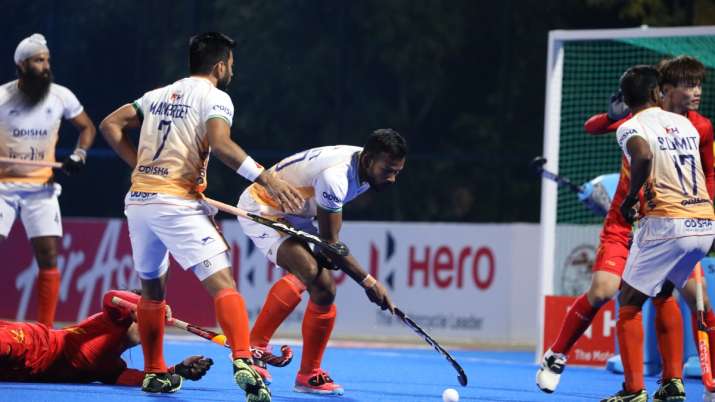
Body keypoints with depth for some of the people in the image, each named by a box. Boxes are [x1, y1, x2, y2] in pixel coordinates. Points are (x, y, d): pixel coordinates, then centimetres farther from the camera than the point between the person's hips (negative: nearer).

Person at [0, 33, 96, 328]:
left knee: (49, 256, -5)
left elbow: (87, 127, 12)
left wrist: (79, 154, -6)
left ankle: (45, 330, 3)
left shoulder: (61, 96, -2)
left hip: (41, 186, 2)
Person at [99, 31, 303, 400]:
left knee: (152, 288, 23)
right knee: (222, 283, -14)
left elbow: (110, 125, 17)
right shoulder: (215, 97, -1)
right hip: (177, 203, -7)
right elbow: (220, 144, -19)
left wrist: (143, 167, 15)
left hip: (138, 201, 7)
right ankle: (243, 362, -34)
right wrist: (266, 178, -20)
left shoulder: (160, 95, 20)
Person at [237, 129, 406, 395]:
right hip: (260, 208, -9)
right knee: (308, 270, -32)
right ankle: (252, 348, -28)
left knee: (324, 290, 0)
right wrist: (367, 281, -23)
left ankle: (309, 375, 9)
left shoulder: (366, 168, -5)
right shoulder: (335, 176, -34)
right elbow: (329, 243, -27)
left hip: (294, 215, 9)